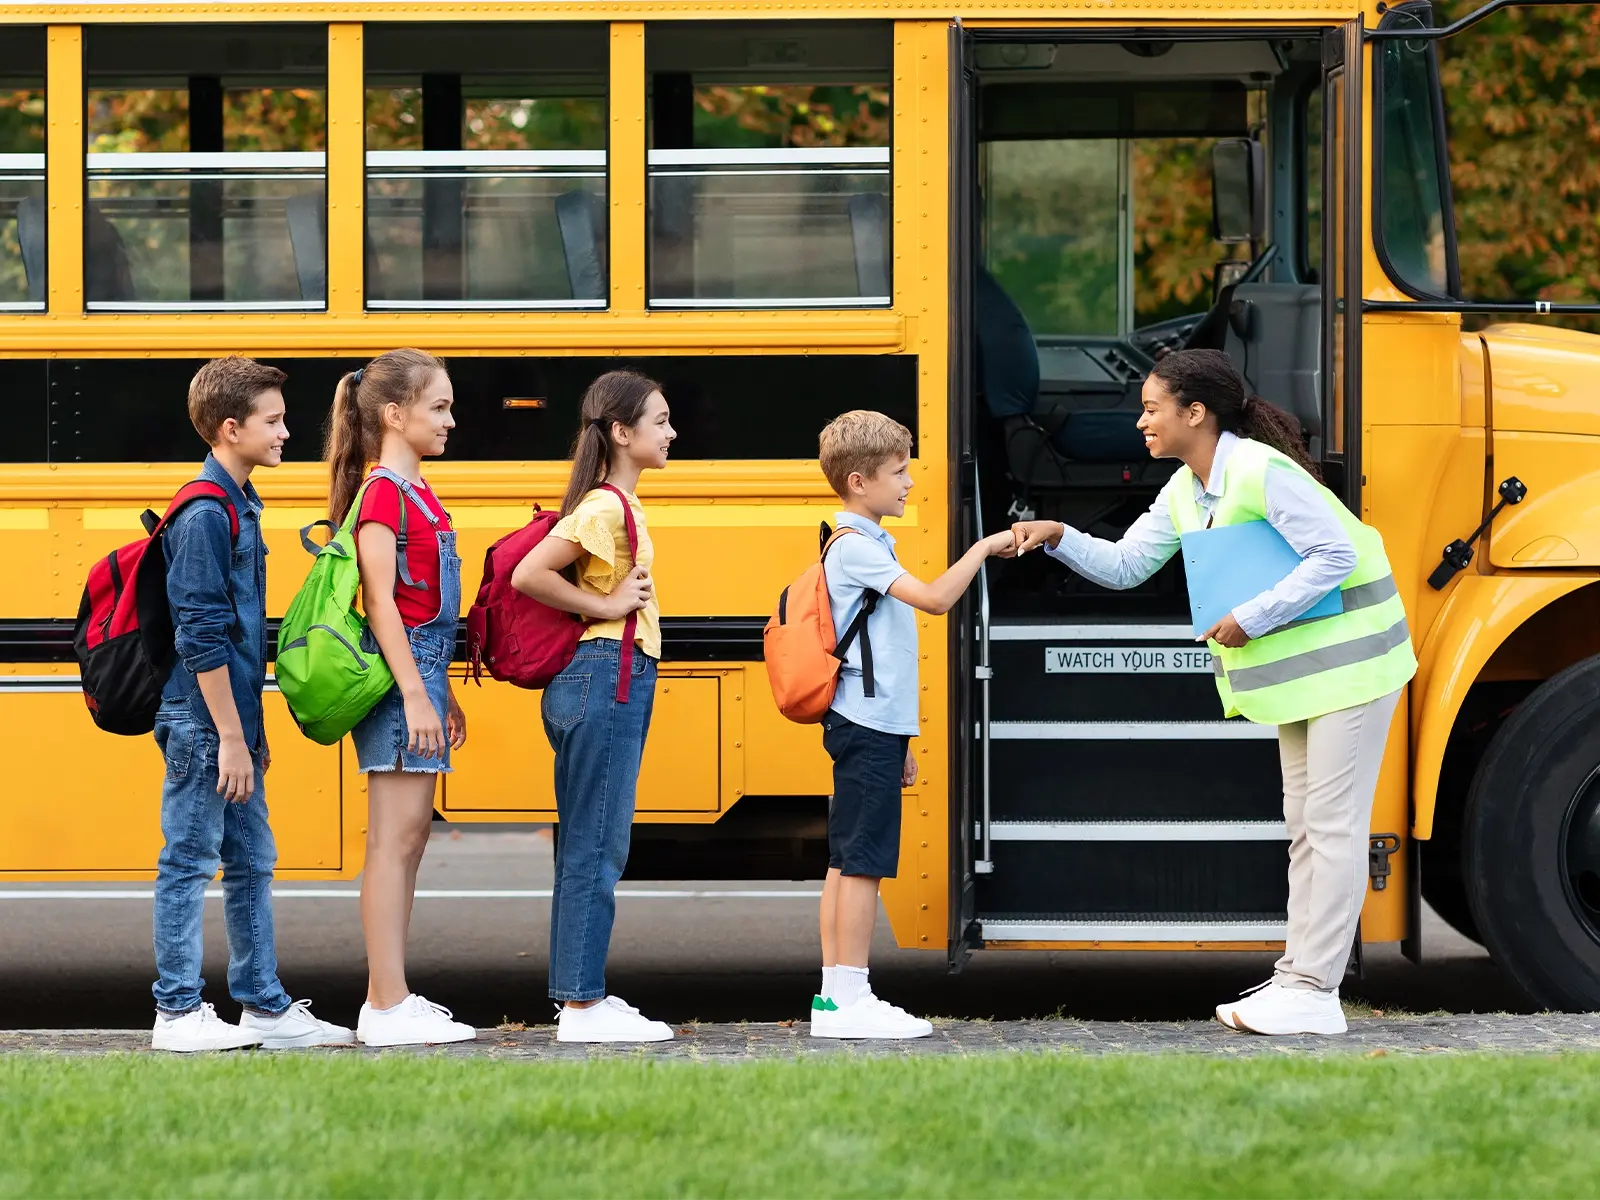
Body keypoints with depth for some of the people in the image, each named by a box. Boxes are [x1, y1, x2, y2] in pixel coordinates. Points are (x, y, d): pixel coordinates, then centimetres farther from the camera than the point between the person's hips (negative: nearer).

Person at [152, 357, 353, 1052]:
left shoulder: (240, 506, 14)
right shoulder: (205, 515, -16)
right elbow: (202, 637, -19)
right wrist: (230, 737, -19)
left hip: (232, 721, 10)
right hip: (202, 721, -10)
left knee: (252, 862, 12)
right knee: (189, 861, -3)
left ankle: (267, 1007, 17)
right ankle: (178, 1013, 1)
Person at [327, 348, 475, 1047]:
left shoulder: (416, 492, 16)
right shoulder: (382, 494, -12)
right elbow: (380, 602, -18)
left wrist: (442, 694, 22)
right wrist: (414, 694, -22)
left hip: (421, 670, 10)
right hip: (397, 675, -10)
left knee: (410, 838, 11)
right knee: (394, 839, -9)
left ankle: (389, 996, 15)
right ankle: (387, 1008, -8)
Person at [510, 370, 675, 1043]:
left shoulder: (617, 503, 15)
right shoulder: (606, 506, -15)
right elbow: (527, 576, -23)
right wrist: (603, 606, -15)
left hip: (613, 682, 10)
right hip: (606, 677, -10)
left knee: (586, 845, 12)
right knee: (596, 847, -8)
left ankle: (580, 993, 17)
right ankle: (583, 1006, -7)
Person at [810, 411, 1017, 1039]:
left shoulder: (869, 545, 19)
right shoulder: (855, 548, -13)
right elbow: (935, 598, -25)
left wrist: (897, 743, 22)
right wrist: (983, 548, -13)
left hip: (871, 728, 10)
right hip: (868, 728, -10)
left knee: (846, 863, 9)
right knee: (864, 862, -9)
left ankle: (835, 996, 10)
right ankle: (851, 999, -9)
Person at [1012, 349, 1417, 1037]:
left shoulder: (1259, 472, -23)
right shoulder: (1184, 492, 6)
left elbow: (1335, 555, -26)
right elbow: (1125, 567, 11)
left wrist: (1251, 621, -24)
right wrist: (1059, 539, -5)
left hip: (1347, 655, -10)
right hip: (1297, 665, 10)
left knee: (1332, 823, -7)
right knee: (1304, 824, 13)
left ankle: (1314, 991, -6)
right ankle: (1300, 976, 19)